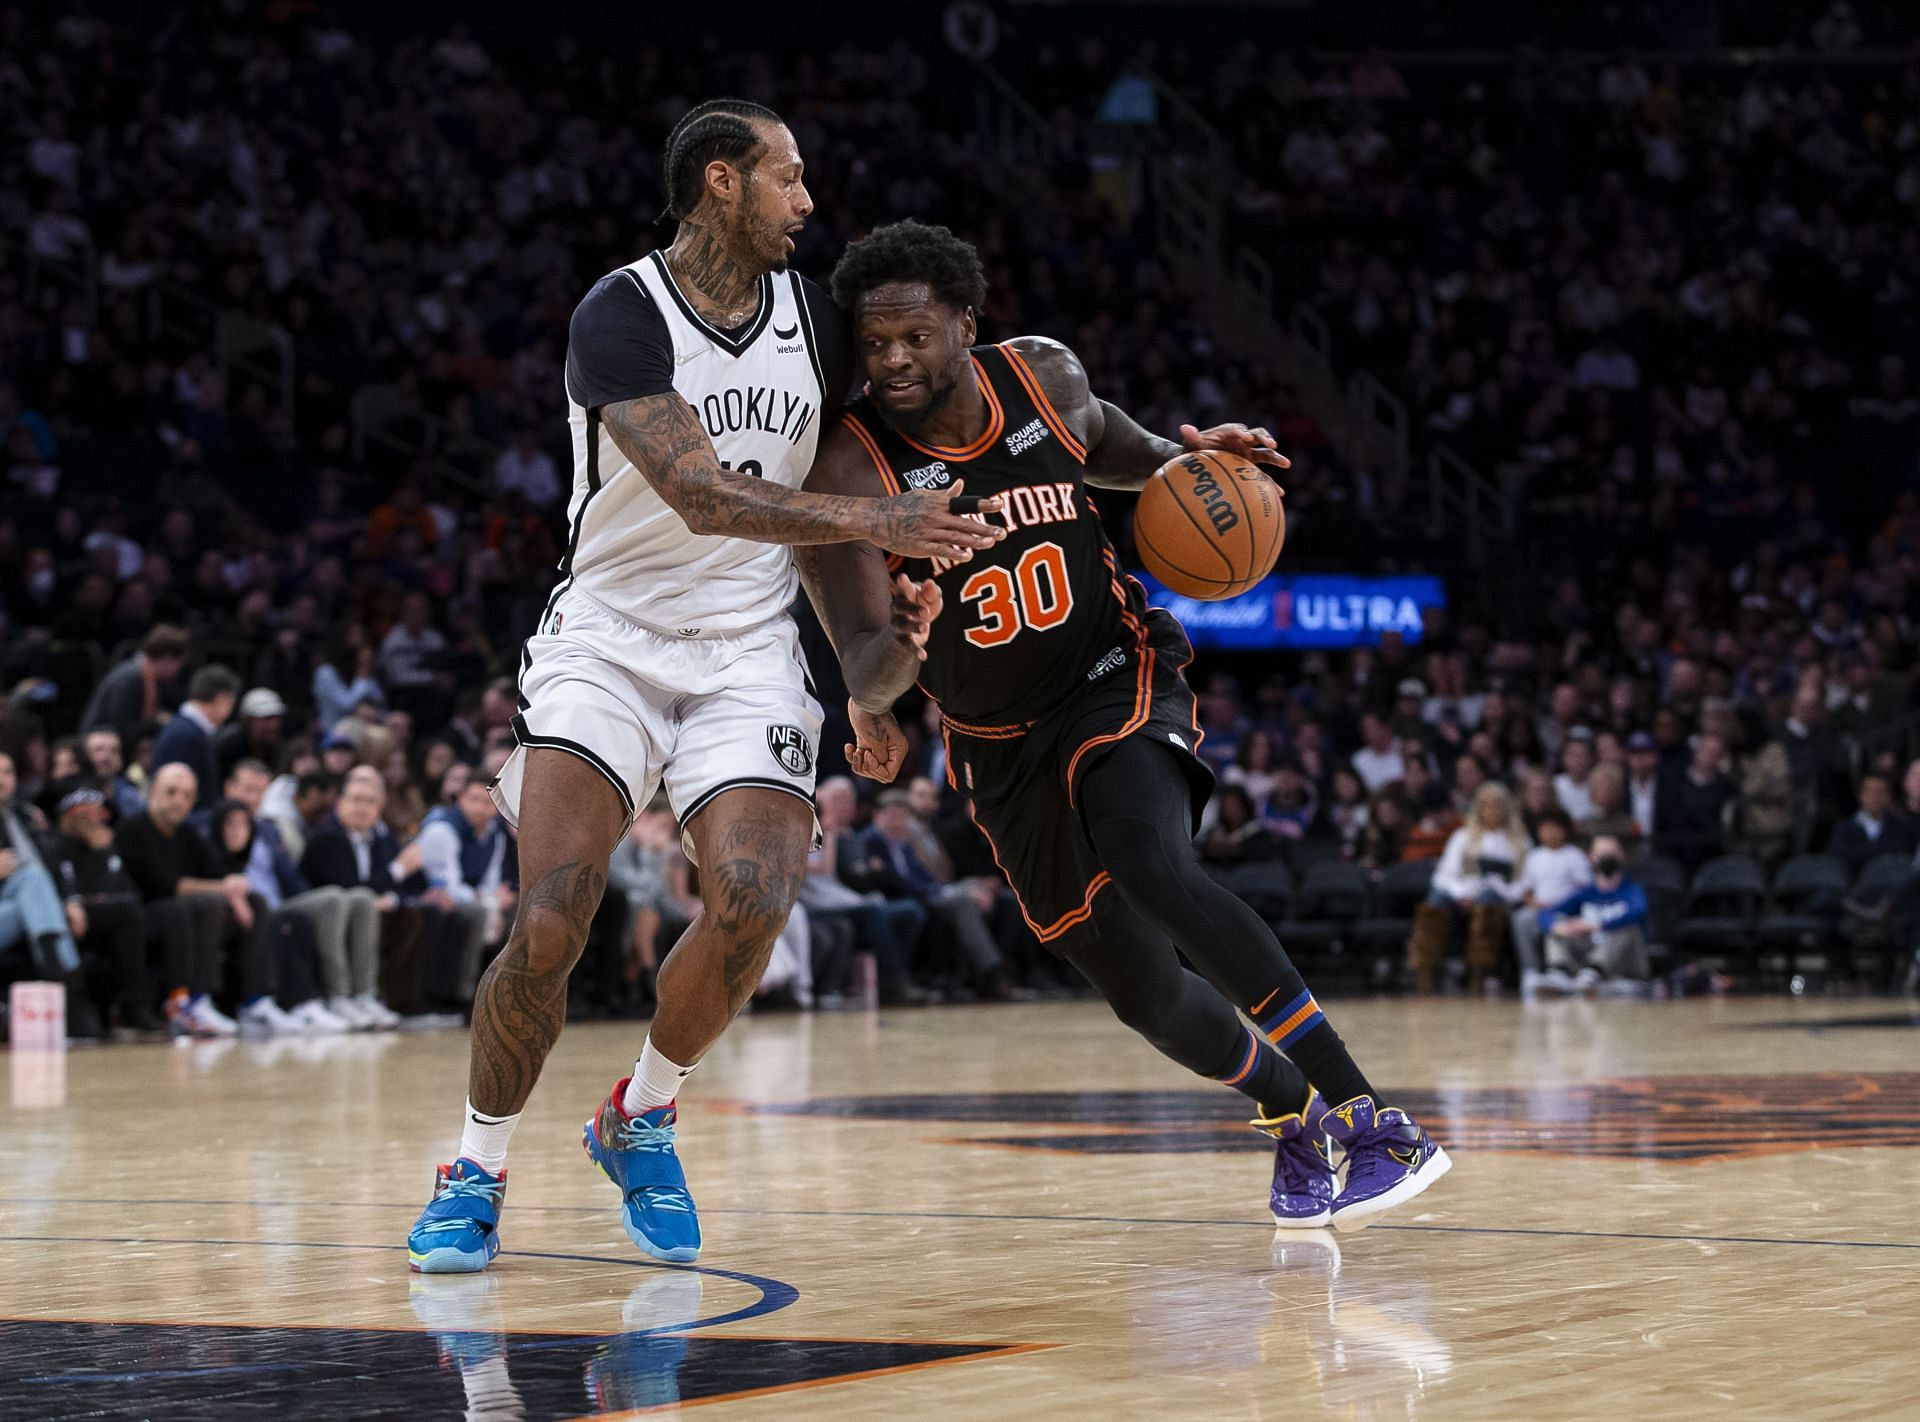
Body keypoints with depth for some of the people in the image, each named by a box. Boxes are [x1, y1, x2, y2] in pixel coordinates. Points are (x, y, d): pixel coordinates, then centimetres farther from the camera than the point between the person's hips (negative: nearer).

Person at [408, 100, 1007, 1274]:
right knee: (552, 920, -18)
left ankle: (644, 1118, 8)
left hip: (749, 646, 4)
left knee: (754, 904, -18)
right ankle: (477, 1173, 2)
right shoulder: (622, 317, -14)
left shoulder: (814, 317, 5)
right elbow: (702, 494, -25)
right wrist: (877, 519, -32)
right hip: (611, 632, -4)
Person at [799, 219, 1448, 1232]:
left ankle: (1363, 1116, -30)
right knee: (1143, 990, 5)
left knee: (1154, 871, -31)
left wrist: (1174, 457, -3)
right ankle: (1297, 1117, 34)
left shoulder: (1044, 375, -10)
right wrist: (896, 654, -52)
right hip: (1001, 742, 1)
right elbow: (863, 663, -28)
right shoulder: (849, 468, -20)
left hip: (1116, 681, -1)